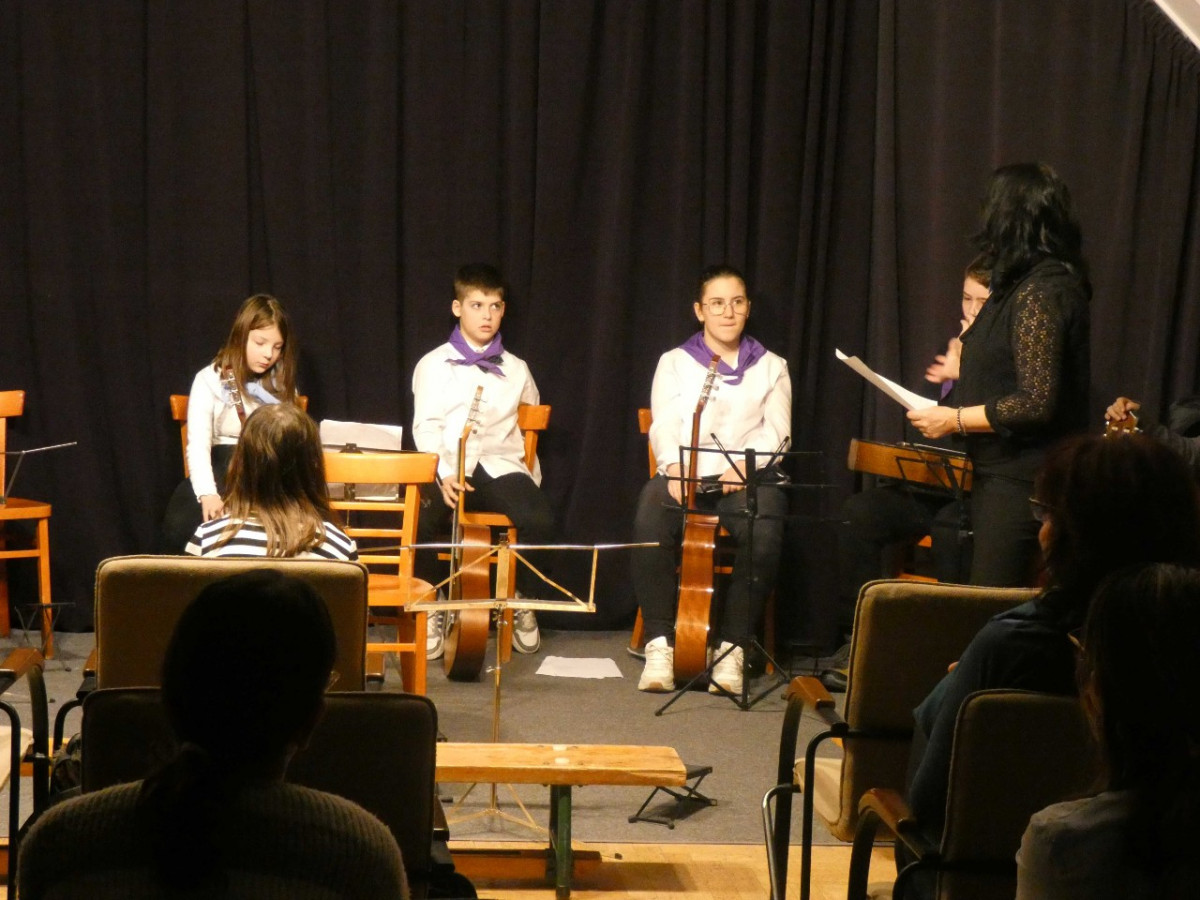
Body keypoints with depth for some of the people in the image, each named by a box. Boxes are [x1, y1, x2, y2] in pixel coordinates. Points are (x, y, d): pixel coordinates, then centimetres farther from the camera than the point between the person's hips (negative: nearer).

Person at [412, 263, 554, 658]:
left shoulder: (515, 370, 17)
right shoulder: (433, 365, 8)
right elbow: (427, 428, -3)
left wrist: (532, 476, 15)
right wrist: (444, 474, -21)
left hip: (500, 465, 2)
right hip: (447, 469, -2)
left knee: (539, 518, -30)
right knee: (415, 521, -34)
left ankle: (524, 603, -2)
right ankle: (430, 609, -7)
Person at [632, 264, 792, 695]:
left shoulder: (770, 367, 20)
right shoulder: (674, 363, 19)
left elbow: (776, 432, 5)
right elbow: (664, 426, 3)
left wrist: (744, 465, -17)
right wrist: (674, 468, -20)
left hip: (746, 477, 0)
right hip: (684, 475, 0)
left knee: (764, 533, -36)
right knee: (650, 522, -35)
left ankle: (732, 647, -25)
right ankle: (660, 644, -29)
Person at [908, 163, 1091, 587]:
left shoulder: (1040, 294, -18)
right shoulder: (1055, 282, 13)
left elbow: (1037, 404, -22)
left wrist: (955, 419, -15)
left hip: (1020, 483, -10)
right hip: (1005, 475, 10)